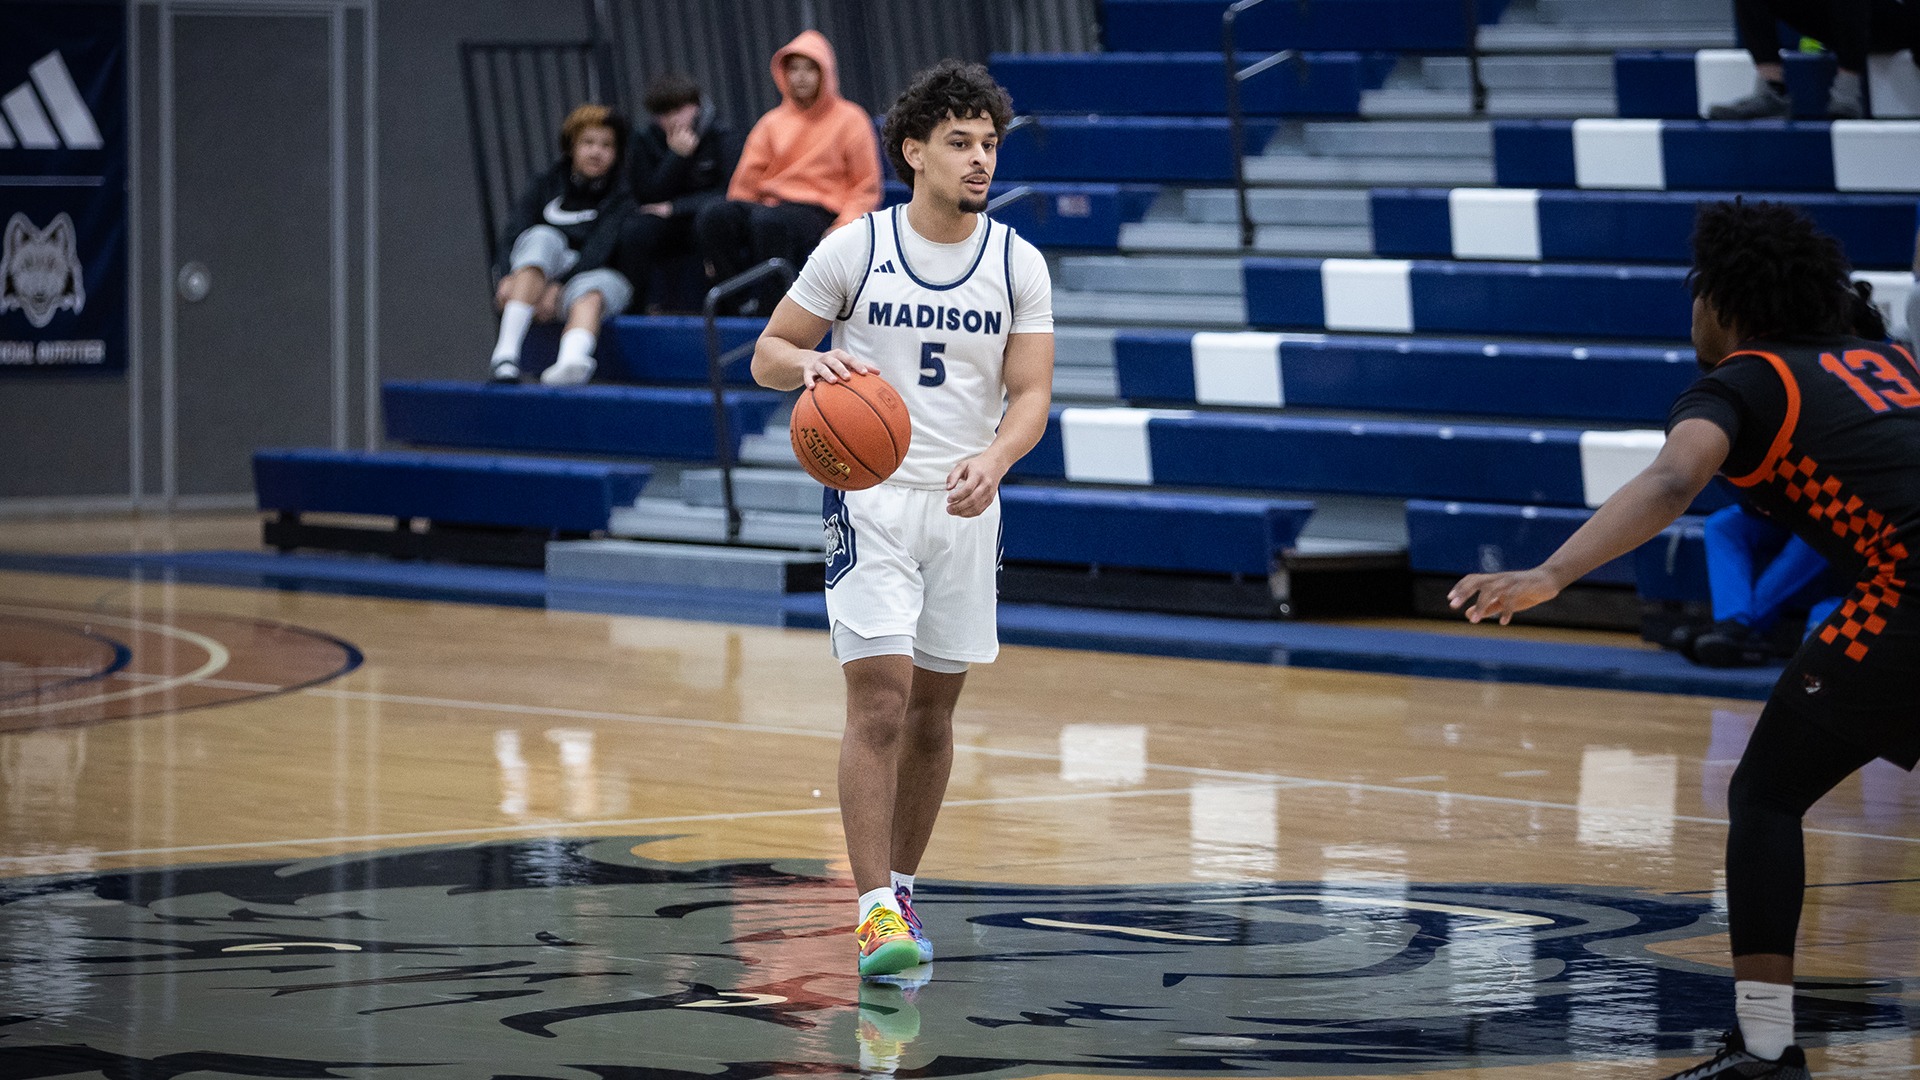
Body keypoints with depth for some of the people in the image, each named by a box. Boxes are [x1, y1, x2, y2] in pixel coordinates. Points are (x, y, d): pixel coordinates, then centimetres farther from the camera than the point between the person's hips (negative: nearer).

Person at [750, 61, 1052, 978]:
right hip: (872, 496, -3)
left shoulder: (1018, 265, 2)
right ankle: (874, 909, -16)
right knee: (879, 702, -14)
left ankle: (901, 888, 26)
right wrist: (811, 365, -22)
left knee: (933, 708, 11)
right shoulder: (855, 249, -4)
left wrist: (991, 461, -22)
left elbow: (1031, 394, -2)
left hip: (966, 502, 3)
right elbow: (767, 355, 2)